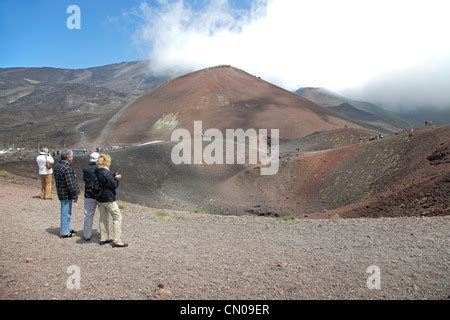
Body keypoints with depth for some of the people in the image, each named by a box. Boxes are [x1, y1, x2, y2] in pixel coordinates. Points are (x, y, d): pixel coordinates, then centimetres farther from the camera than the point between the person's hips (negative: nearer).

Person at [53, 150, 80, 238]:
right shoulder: (67, 168, -22)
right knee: (66, 213, 0)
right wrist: (75, 195, -16)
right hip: (67, 194, -10)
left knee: (66, 212, 21)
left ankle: (67, 229, 33)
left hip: (62, 193, 10)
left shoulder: (57, 166, 10)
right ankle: (64, 232, 8)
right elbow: (70, 184, -23)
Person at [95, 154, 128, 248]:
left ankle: (104, 238, 27)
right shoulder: (106, 173, -20)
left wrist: (114, 177, 6)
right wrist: (117, 179, -1)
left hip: (99, 198, 9)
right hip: (108, 199, -9)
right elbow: (113, 185, -18)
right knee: (117, 217, -1)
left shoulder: (97, 172, 6)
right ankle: (117, 241, -3)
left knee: (103, 218, 18)